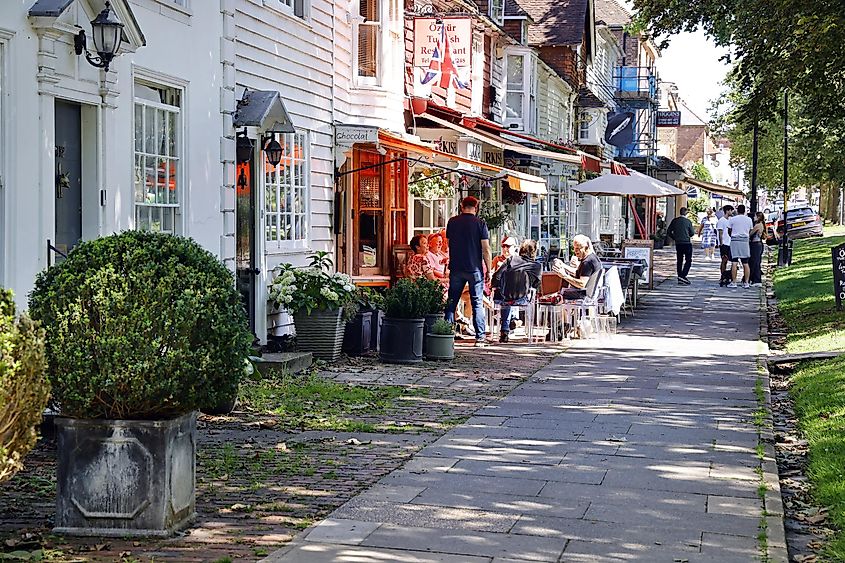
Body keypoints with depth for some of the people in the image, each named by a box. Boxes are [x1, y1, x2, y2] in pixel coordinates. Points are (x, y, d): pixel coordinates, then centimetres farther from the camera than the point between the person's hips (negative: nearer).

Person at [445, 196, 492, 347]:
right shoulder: (480, 223, -6)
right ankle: (480, 337, 0)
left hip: (456, 268, 3)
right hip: (475, 268, -2)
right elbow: (486, 249, -8)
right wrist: (489, 270, -1)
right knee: (477, 303, 2)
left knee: (451, 302, 9)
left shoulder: (452, 222, 3)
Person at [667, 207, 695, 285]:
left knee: (679, 261, 12)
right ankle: (683, 276, -15)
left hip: (678, 243, 4)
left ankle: (680, 277, 12)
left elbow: (669, 232, 4)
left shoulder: (674, 221, 2)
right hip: (687, 243, -4)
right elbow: (692, 233, -3)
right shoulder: (688, 221, -8)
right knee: (688, 260, 0)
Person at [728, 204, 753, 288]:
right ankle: (746, 282, 5)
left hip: (735, 240, -2)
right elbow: (750, 232, 11)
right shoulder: (749, 219, 7)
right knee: (745, 263, 5)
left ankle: (733, 282, -7)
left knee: (734, 263, -4)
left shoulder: (732, 219, -1)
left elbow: (729, 231, 6)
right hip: (745, 240, 2)